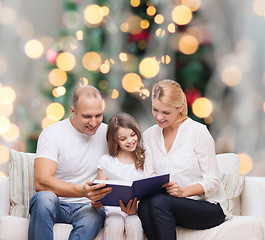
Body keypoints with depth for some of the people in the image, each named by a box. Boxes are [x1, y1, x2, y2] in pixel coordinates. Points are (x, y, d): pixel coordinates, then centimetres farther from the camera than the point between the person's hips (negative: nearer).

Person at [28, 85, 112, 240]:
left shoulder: (107, 134, 6)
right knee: (44, 197, -36)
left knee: (96, 215, -34)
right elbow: (41, 182, -20)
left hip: (87, 207, 2)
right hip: (56, 204, -2)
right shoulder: (52, 133, -7)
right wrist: (82, 191, -35)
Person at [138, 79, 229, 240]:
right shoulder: (149, 135, 10)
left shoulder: (199, 132, -7)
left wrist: (183, 191, -27)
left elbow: (212, 182, -9)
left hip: (208, 207, -4)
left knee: (159, 202, -33)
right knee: (144, 206, -31)